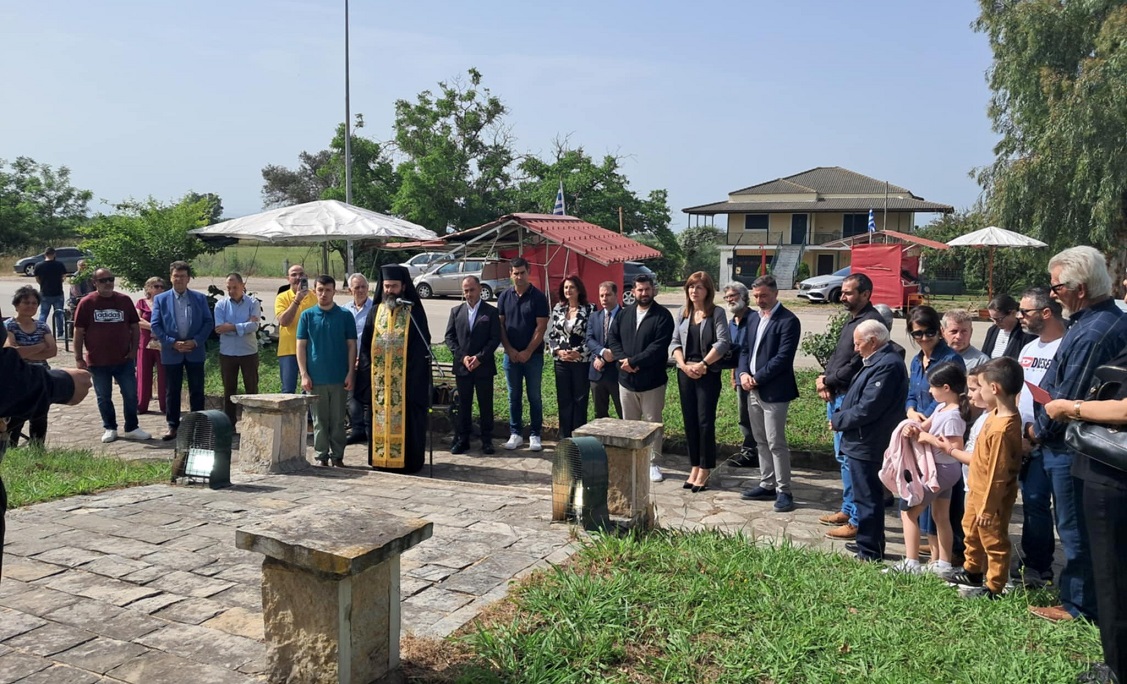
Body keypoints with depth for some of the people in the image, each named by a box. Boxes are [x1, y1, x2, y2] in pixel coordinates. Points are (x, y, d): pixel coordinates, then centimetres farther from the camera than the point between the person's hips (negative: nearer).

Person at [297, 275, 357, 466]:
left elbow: (351, 345, 2)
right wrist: (304, 375, -4)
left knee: (338, 420, 6)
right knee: (319, 420, 8)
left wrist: (350, 373, -4)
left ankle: (338, 456, 15)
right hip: (316, 378, 1)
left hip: (339, 378, 0)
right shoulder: (307, 315, 3)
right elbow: (301, 346, 3)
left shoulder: (345, 316, 1)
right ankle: (322, 456, 16)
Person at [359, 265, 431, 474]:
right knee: (380, 417, 8)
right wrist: (368, 368, 0)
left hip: (406, 378, -4)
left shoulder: (414, 311, -1)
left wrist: (415, 373, -13)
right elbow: (365, 344, 11)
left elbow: (422, 345, -4)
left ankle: (408, 460, 8)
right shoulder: (376, 311, 11)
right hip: (379, 379, 4)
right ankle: (380, 457, 18)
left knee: (405, 419, 0)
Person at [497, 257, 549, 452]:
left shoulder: (538, 297, -4)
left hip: (533, 354, -3)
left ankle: (535, 435, 11)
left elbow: (541, 327, -8)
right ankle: (515, 434, 17)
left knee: (534, 397, 4)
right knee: (514, 397, 9)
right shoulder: (504, 297, 5)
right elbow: (500, 325, 4)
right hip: (511, 355, 3)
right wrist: (510, 350, -5)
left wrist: (527, 352, -11)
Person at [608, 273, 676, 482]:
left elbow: (659, 346, -17)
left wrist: (634, 361, -19)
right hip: (626, 378, 5)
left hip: (652, 380, -4)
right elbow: (613, 339, 6)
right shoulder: (624, 314, 9)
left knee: (652, 423, 4)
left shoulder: (663, 316, -7)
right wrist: (622, 360, -12)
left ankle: (652, 463, 14)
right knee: (629, 423, 13)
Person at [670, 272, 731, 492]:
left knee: (705, 422, -4)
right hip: (685, 372, 5)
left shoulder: (717, 313, -3)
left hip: (708, 373, -5)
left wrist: (703, 364, -17)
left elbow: (723, 343, -12)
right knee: (690, 422, 7)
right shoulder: (683, 313, 10)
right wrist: (684, 365, -8)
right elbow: (674, 342, 7)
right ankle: (694, 468, 16)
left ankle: (704, 471, 5)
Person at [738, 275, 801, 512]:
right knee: (761, 441, 15)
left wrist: (757, 378, -17)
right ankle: (767, 485, 25)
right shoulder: (753, 317, 13)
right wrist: (743, 373, -3)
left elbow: (783, 357, -18)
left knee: (776, 443, -4)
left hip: (774, 391, -8)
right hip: (753, 390, 8)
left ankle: (783, 491, 5)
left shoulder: (788, 321, -12)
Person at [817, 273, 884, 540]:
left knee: (850, 458, -6)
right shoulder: (852, 321, 16)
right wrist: (824, 379, 2)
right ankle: (848, 509, 30)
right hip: (837, 397, 11)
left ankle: (857, 521, 1)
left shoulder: (871, 321, -16)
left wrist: (827, 381, -8)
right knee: (843, 456, 18)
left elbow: (856, 365, -20)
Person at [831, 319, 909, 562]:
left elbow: (867, 409, -25)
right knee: (866, 496, 20)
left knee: (867, 498, 0)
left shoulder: (887, 365, -22)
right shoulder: (878, 361, 12)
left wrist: (837, 421, -12)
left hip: (868, 445, -11)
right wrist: (840, 415, 3)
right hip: (864, 442, 11)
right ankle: (868, 544, 33)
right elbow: (859, 398, 17)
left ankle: (870, 552, 10)